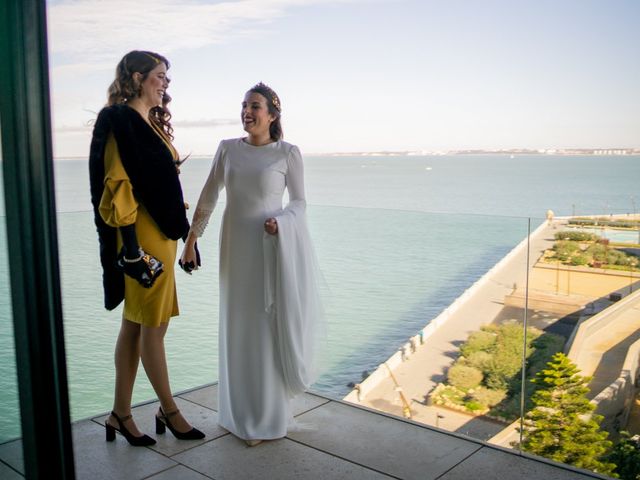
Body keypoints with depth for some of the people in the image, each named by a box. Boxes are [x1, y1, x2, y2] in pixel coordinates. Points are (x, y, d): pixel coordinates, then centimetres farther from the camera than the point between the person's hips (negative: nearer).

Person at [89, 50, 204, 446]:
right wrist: (131, 244, -22)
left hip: (161, 232, 9)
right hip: (141, 235, -9)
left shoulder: (152, 123, 16)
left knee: (135, 324, 12)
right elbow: (116, 185, -17)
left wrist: (179, 229, 17)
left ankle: (121, 414, 22)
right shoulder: (118, 120, -11)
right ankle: (169, 411, 18)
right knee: (153, 326, 2)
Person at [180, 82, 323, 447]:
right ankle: (242, 411, 28)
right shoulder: (228, 149, 5)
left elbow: (300, 202, 0)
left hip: (274, 248, -3)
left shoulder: (288, 152, -4)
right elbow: (208, 197, 8)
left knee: (269, 327, 2)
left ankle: (267, 418, 18)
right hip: (236, 248, 4)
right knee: (239, 327, 10)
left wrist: (281, 221, -20)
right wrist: (191, 240, 6)